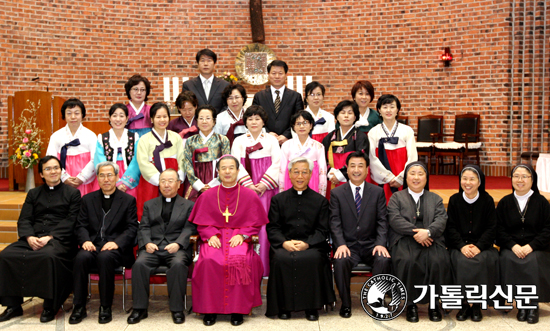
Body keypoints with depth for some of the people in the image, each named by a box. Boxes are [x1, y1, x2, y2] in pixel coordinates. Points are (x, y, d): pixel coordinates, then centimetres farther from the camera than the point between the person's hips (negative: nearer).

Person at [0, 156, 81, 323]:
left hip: (59, 239, -4)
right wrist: (29, 237, -10)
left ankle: (50, 306, -22)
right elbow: (24, 220, 12)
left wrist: (49, 237, -15)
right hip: (33, 239, 5)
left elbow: (70, 221, -2)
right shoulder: (33, 194, 22)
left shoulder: (72, 193, 9)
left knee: (49, 256, -37)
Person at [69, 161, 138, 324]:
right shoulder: (88, 199, 18)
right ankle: (79, 307, -18)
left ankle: (106, 308, -22)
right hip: (92, 245, 3)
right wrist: (85, 240, -11)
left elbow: (131, 228, 1)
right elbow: (81, 226, 11)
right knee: (81, 258, -30)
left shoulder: (128, 200, 10)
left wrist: (117, 242, -16)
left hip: (115, 247, -2)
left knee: (105, 257, -35)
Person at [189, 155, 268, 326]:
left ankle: (237, 309, -19)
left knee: (241, 260, -33)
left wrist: (242, 235, -12)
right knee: (209, 261, -31)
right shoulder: (207, 196, 10)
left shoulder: (249, 195, 6)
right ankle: (209, 309, -17)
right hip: (215, 238, 1)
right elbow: (202, 223, 9)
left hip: (239, 239, -1)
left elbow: (255, 224, 4)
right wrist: (211, 235, -9)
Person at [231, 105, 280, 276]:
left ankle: (265, 265, 1)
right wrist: (248, 185, -8)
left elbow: (276, 164, 3)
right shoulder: (239, 141, 13)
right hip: (245, 189, 1)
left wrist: (264, 184, -9)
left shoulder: (272, 140, 11)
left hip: (266, 189, 0)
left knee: (266, 224, -6)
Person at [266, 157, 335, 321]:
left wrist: (307, 244, -15)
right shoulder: (278, 200, 13)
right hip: (284, 244, 1)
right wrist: (284, 242, -14)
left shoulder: (320, 201, 11)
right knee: (281, 259, -31)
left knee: (313, 258, -33)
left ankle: (311, 307, -14)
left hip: (311, 245, -1)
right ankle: (283, 306, -13)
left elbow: (322, 230, 3)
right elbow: (272, 228, 6)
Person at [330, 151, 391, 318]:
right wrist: (341, 244, -18)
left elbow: (382, 221, 2)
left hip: (371, 244, 1)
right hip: (348, 245, -1)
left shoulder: (377, 192, 9)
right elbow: (335, 223, -1)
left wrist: (381, 243, -14)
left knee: (384, 260, -30)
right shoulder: (336, 193, 6)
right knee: (340, 261, -32)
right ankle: (345, 304, -12)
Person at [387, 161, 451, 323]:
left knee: (438, 262, -30)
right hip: (404, 240, -1)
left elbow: (441, 220, 5)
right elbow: (395, 220, -1)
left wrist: (427, 232, -16)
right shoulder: (396, 197, 16)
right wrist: (415, 232, -14)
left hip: (430, 240, 2)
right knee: (407, 261, -33)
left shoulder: (435, 199, 22)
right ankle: (411, 304, -17)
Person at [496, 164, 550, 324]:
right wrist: (513, 245, -13)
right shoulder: (505, 202, 9)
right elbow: (499, 229, 3)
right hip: (511, 247, 1)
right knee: (507, 260, -30)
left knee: (534, 262, -32)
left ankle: (533, 306, -16)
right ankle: (520, 304, -17)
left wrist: (531, 246, -14)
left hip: (536, 248, -1)